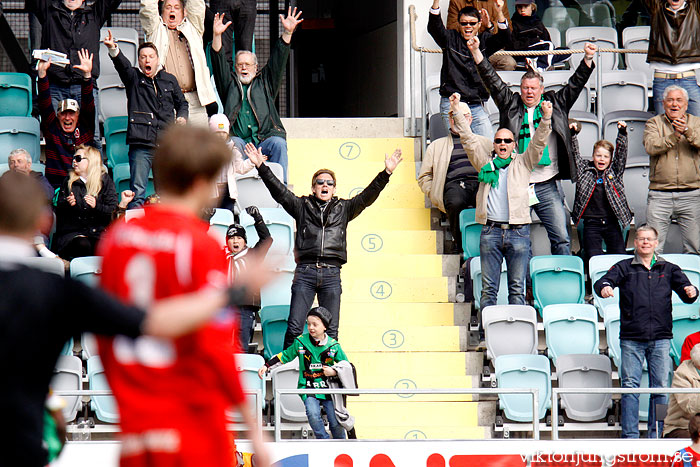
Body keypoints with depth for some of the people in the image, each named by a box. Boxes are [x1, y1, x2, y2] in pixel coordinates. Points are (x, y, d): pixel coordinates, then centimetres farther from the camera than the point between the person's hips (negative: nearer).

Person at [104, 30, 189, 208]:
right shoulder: (134, 78, 6)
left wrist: (182, 117, 7)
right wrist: (113, 50, -35)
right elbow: (123, 65, -15)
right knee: (137, 191, -7)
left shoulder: (169, 80, 16)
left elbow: (181, 102, 29)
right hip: (141, 143, -3)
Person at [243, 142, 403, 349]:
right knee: (294, 327, -5)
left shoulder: (343, 208, 17)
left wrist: (386, 174, -1)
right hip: (305, 271, -1)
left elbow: (367, 196, 10)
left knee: (331, 330, 1)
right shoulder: (302, 206, 14)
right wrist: (261, 167, -3)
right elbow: (279, 192, 7)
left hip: (331, 274, 1)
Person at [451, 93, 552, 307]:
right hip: (490, 231, 1)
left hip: (518, 232, -1)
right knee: (488, 288, 0)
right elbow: (468, 139, 9)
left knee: (517, 288, 0)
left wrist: (546, 119, -13)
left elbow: (538, 143, 3)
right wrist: (456, 112, 1)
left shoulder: (523, 163, 13)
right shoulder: (485, 162, 15)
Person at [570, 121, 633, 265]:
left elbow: (621, 153, 1)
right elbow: (575, 154, 1)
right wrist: (573, 135, -11)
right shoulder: (585, 169, 8)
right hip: (591, 224, -1)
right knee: (593, 258, -6)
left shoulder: (614, 171, 9)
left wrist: (622, 133, -12)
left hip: (612, 224, 1)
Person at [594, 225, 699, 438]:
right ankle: (630, 435, -1)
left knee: (661, 387, 0)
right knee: (630, 385, -5)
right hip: (631, 338, -1)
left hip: (660, 338, 1)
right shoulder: (625, 267, 10)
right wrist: (604, 287, -27)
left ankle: (657, 434, 7)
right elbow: (603, 281, -3)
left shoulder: (668, 269, 15)